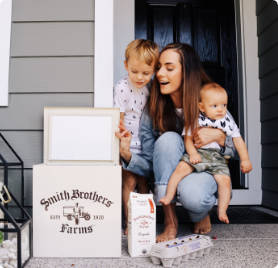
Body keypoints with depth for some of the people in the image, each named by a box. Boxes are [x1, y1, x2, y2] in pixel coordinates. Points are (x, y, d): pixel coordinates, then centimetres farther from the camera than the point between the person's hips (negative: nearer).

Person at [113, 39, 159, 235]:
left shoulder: (150, 88, 5)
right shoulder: (122, 87, -10)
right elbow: (119, 119, -10)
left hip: (145, 143, 5)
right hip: (128, 144, -5)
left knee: (144, 182, 10)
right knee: (130, 181, -4)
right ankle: (129, 224, 9)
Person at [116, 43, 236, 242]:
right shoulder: (153, 110, -10)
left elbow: (234, 149, -4)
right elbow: (149, 164, -9)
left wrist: (218, 136, -26)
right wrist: (127, 154, -30)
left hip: (206, 171, -1)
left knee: (192, 194, -37)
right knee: (168, 138, -30)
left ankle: (201, 214, 4)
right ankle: (170, 219, -18)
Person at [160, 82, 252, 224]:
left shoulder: (228, 121, 6)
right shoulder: (196, 120, -1)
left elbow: (238, 140, 10)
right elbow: (188, 138, -1)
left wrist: (245, 159, 5)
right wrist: (192, 153, -17)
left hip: (217, 157, 2)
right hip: (197, 153, -1)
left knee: (225, 179, -18)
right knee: (181, 168, -24)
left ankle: (222, 211, -4)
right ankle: (168, 196, -15)